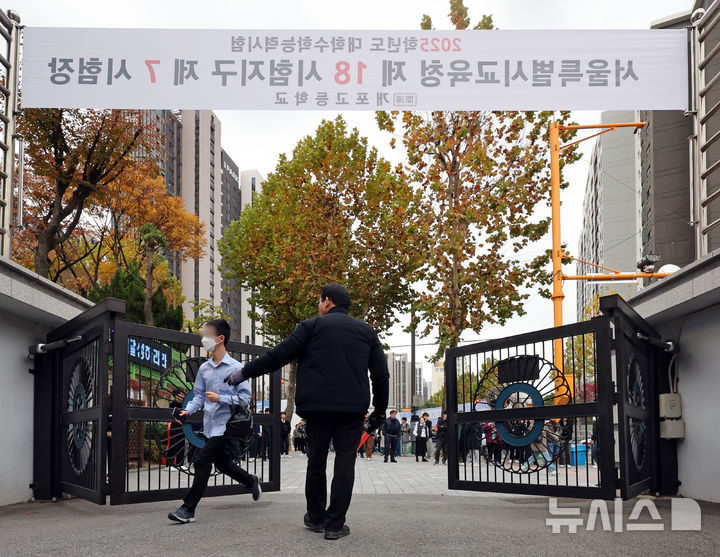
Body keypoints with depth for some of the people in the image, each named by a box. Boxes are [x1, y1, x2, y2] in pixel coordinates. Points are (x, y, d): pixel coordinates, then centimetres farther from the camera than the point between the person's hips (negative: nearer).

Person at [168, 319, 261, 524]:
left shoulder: (235, 367, -9)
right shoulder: (204, 368, 9)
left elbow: (245, 397, -9)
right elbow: (198, 394, 14)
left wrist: (220, 398, -19)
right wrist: (188, 410, -4)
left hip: (225, 425, -7)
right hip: (209, 426, 7)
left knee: (202, 461, -13)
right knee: (222, 463, 18)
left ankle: (188, 508, -8)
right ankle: (251, 481, 44)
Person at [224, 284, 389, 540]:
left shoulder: (312, 326, 2)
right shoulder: (366, 331, 11)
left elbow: (279, 355, -2)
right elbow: (381, 374, 9)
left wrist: (244, 372, 7)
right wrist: (380, 410, 17)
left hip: (318, 406, -1)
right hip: (352, 408, 1)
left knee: (316, 461, 13)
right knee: (344, 463, 3)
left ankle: (316, 518, 24)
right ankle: (335, 524, 1)